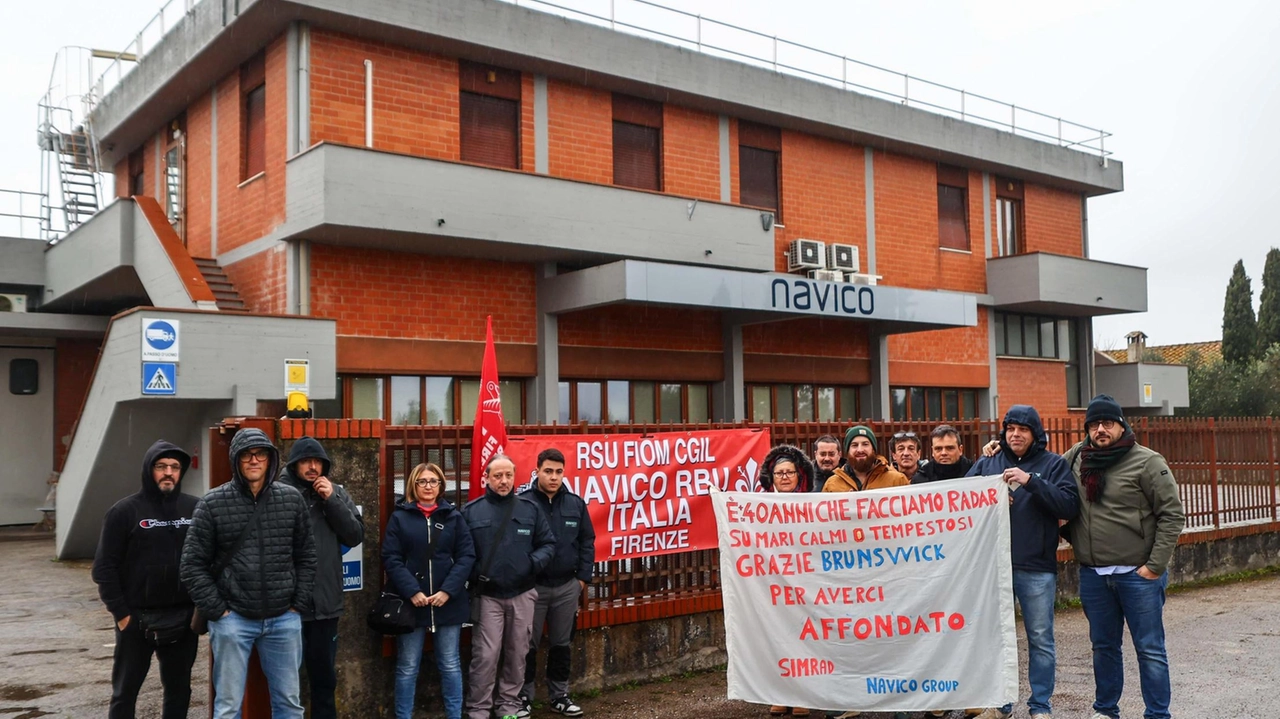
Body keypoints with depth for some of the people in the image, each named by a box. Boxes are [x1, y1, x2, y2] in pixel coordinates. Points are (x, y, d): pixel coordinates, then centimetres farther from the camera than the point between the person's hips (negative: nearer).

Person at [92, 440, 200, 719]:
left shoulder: (194, 508, 3)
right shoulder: (125, 511, -5)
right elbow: (104, 568, -6)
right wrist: (120, 613, -9)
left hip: (183, 617, 3)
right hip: (137, 618, -2)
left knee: (179, 690, 12)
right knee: (125, 692, 9)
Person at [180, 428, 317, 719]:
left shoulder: (293, 499, 3)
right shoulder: (212, 503, -4)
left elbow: (306, 556, 8)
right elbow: (193, 565, -3)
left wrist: (298, 605, 3)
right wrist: (217, 611, -7)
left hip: (284, 619, 2)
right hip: (233, 619, -2)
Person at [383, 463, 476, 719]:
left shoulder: (454, 516, 7)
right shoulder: (400, 517, 4)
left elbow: (467, 556, 1)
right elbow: (391, 559, -4)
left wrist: (448, 590, -11)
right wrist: (412, 591, -14)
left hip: (448, 601, 1)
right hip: (411, 602, -1)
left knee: (450, 665, 9)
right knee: (407, 667, 6)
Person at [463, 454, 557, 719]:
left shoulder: (530, 509, 3)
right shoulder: (471, 511, -3)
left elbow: (548, 543, 7)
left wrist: (534, 563, -10)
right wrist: (473, 575, -13)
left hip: (522, 595, 3)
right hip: (487, 596, -3)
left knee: (517, 653, 12)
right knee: (485, 655, -3)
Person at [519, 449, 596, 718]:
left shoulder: (576, 503, 1)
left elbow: (587, 541, 8)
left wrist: (583, 577, 3)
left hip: (568, 586, 4)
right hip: (532, 586, -4)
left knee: (561, 643, 15)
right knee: (528, 645, 7)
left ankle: (559, 695, 28)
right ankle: (523, 697, 20)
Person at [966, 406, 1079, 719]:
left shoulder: (1053, 464, 1)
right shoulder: (985, 465, 8)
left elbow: (1070, 506, -11)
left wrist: (1030, 481, -20)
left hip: (1037, 567, -2)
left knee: (1040, 639, 6)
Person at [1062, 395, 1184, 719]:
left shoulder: (1146, 461, -8)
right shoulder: (1076, 458, 5)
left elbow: (1172, 514, -9)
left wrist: (1155, 565, -12)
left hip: (1137, 574, -4)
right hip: (1092, 574, 5)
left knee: (1150, 649, 4)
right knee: (1103, 646, 16)